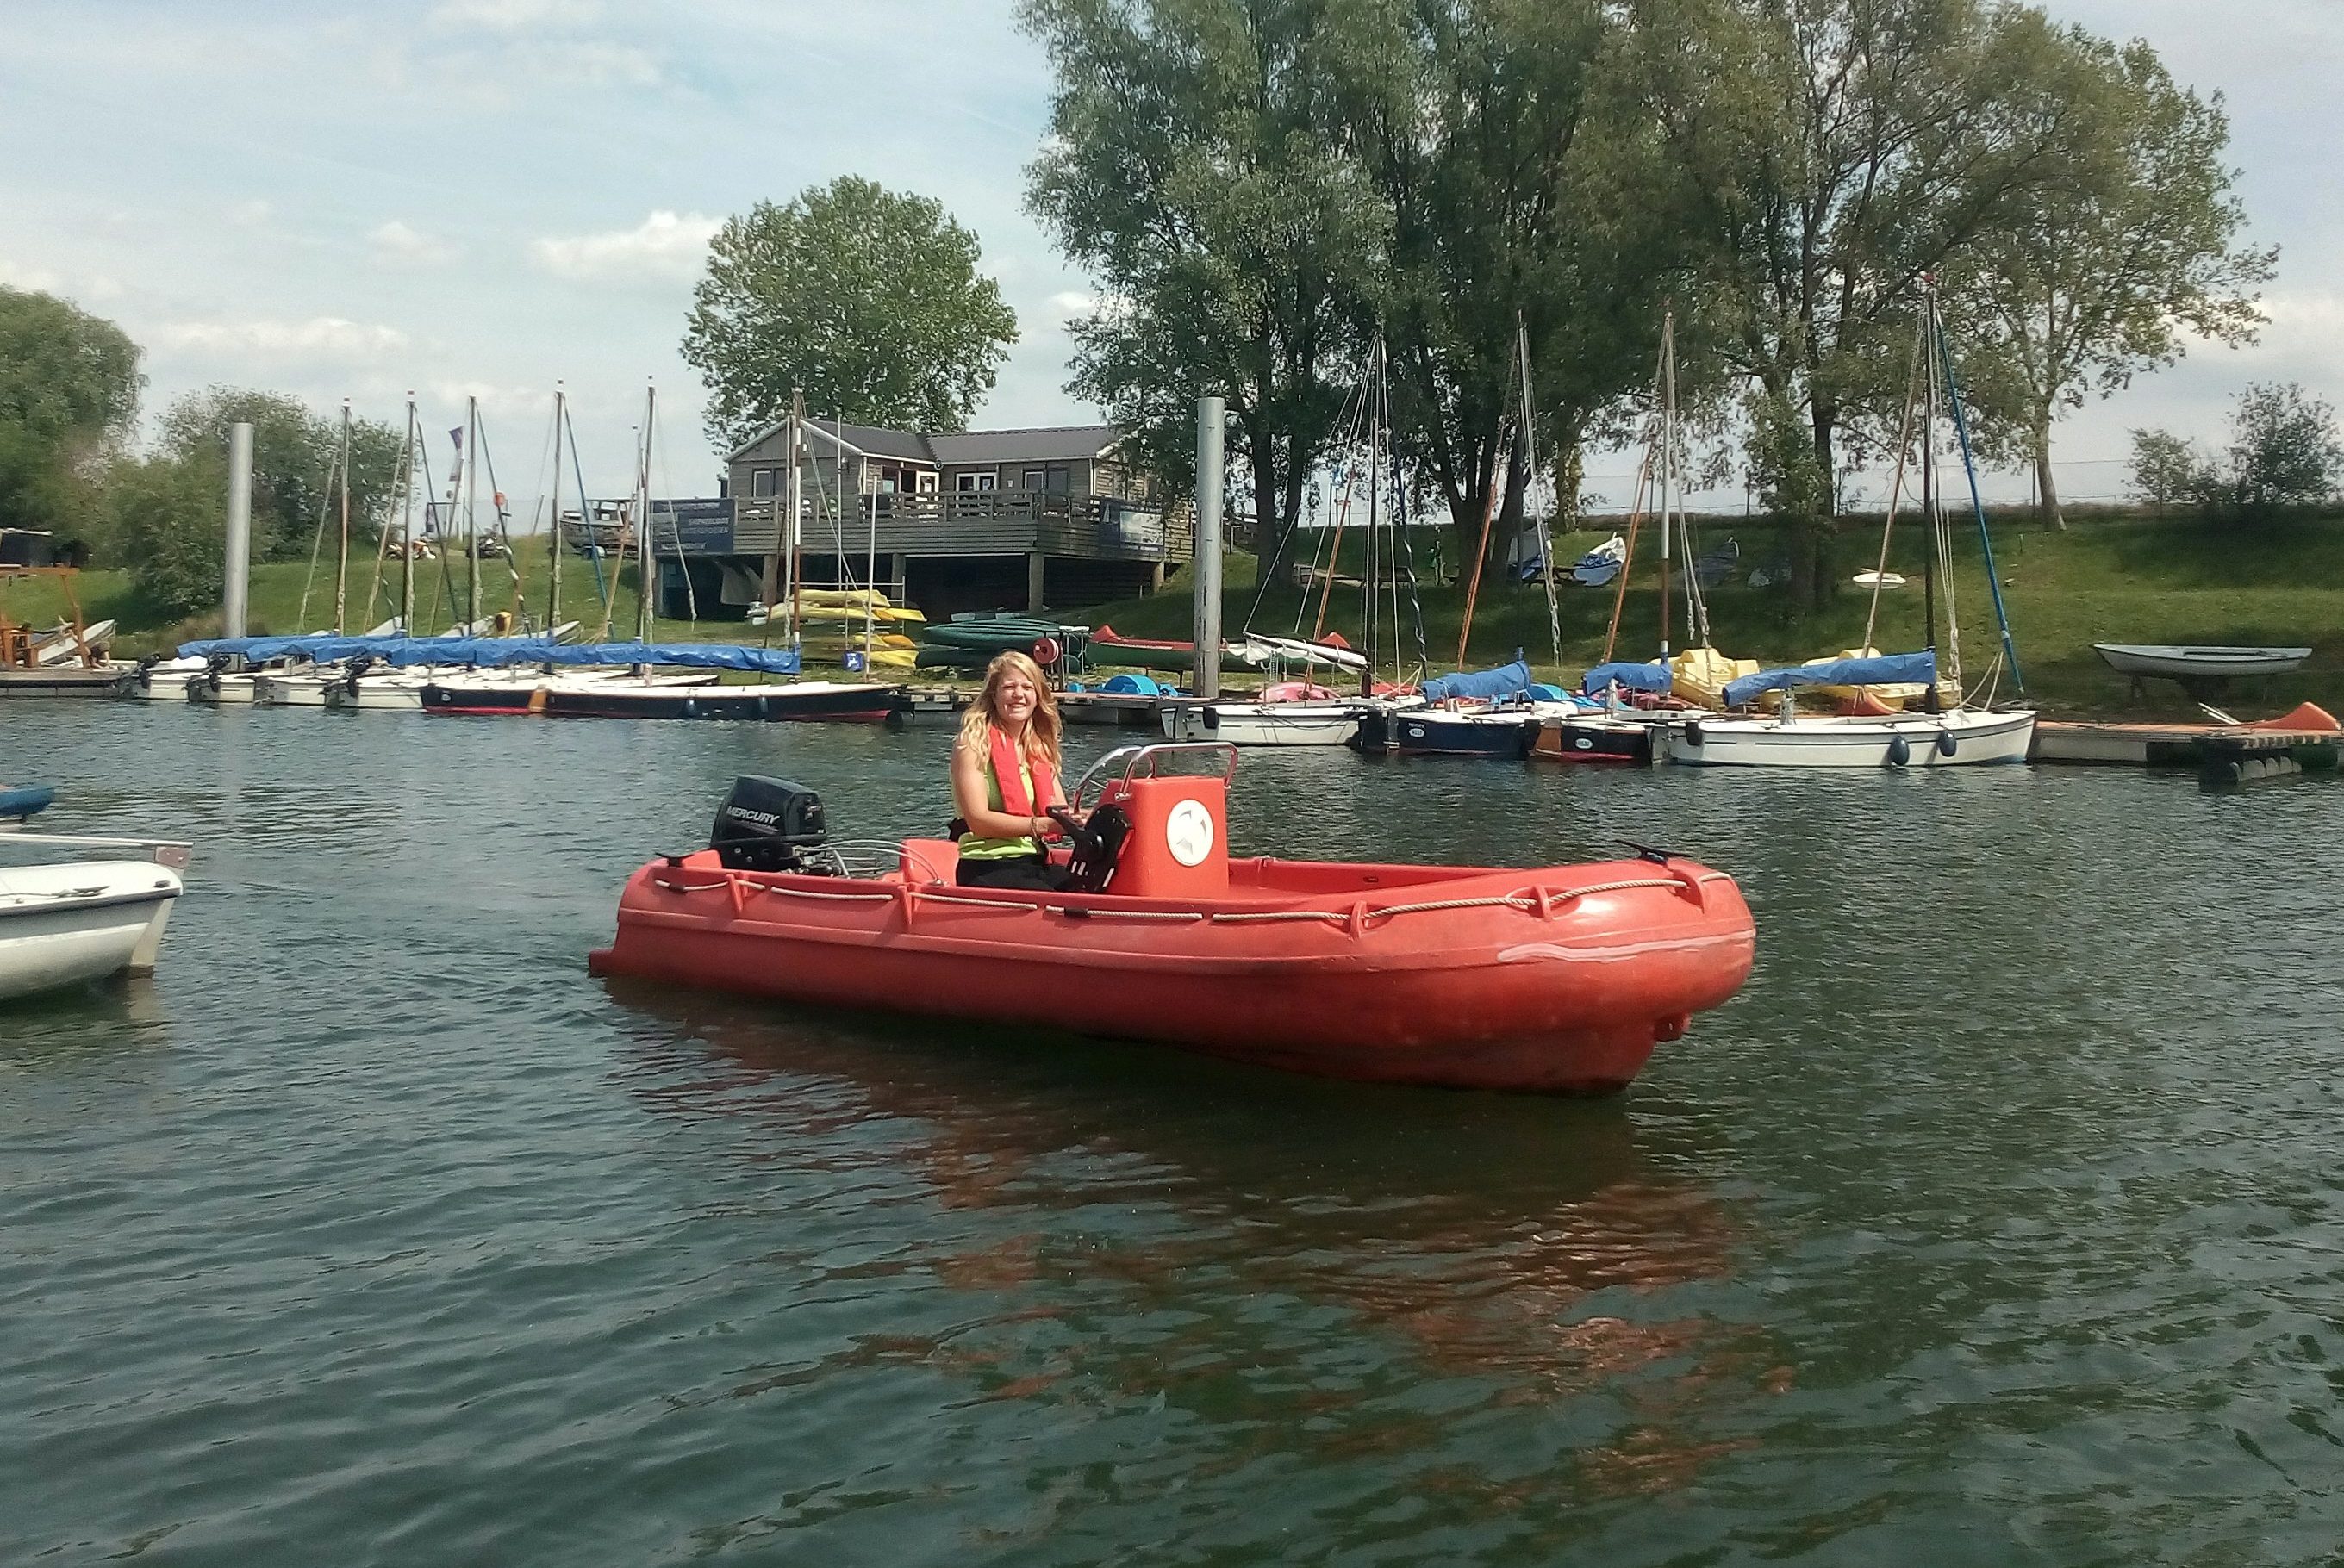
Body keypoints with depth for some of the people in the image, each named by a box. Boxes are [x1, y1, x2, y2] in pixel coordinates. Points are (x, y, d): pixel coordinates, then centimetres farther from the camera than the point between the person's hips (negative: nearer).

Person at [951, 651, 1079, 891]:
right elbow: (978, 820, -13)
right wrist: (1041, 825, -21)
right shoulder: (975, 743, -4)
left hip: (1037, 863, 7)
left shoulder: (1040, 747, 17)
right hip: (987, 870, -7)